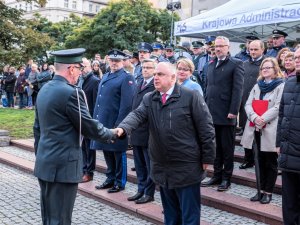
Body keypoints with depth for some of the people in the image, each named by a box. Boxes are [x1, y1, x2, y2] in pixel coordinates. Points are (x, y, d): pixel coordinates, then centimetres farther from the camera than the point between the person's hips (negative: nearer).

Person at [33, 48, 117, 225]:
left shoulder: (44, 90, 9)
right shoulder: (71, 93, -18)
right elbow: (89, 126, -13)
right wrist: (111, 134, 5)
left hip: (44, 163, 9)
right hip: (63, 165, -9)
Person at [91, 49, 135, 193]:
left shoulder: (126, 78, -9)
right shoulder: (105, 77, 15)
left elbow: (126, 104, -15)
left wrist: (119, 124, -18)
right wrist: (95, 118, 12)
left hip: (116, 123, -7)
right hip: (103, 121, 7)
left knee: (118, 153, 4)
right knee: (107, 151, 15)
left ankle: (120, 182, 16)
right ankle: (111, 178, 30)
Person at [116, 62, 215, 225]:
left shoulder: (191, 96, -8)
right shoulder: (148, 99, 6)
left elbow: (205, 128, -7)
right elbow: (137, 115, -11)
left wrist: (207, 157, -8)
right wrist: (123, 128, -32)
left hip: (186, 167, -5)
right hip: (162, 168, 5)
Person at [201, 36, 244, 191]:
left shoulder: (236, 64, -4)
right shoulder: (211, 65, 16)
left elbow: (238, 89, -11)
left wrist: (233, 111, -17)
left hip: (226, 114, -6)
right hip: (212, 113, 6)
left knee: (227, 148, 4)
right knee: (215, 147, 13)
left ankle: (226, 178, 15)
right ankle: (217, 175, 23)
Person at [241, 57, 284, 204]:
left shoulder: (281, 86, -2)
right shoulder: (257, 86, 17)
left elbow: (278, 107, -13)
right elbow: (248, 104, 6)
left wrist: (263, 119, -20)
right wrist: (255, 117, -12)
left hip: (271, 129, -5)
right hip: (256, 128, 6)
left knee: (271, 162, 3)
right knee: (261, 161, 11)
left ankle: (268, 192, 11)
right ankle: (262, 190, 19)